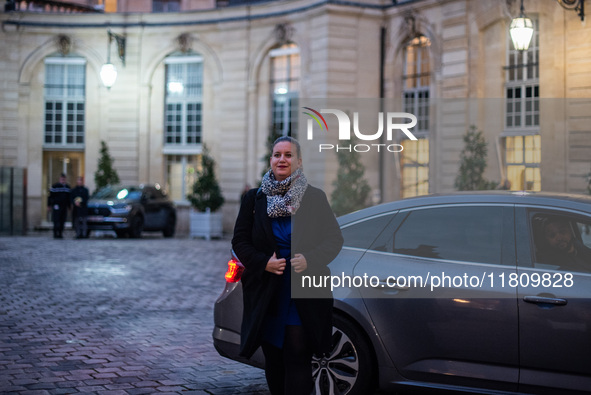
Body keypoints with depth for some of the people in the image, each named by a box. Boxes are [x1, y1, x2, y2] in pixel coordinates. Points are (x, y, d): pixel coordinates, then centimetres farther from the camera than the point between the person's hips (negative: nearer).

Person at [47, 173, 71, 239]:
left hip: (64, 206, 5)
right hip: (57, 206, -5)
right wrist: (49, 205, -4)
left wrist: (68, 206, 21)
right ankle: (55, 234, -4)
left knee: (62, 221, 4)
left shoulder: (67, 187, 14)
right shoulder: (55, 186, -3)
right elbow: (50, 196, -2)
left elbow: (69, 198, 23)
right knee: (56, 221, -7)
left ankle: (60, 234, 11)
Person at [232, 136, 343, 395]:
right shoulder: (254, 198, 8)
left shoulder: (315, 198, 3)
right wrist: (263, 262, -11)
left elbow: (334, 239, 2)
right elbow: (239, 240, 7)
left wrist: (310, 259, -16)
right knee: (273, 360, 10)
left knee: (298, 357, -8)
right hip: (267, 295, 3)